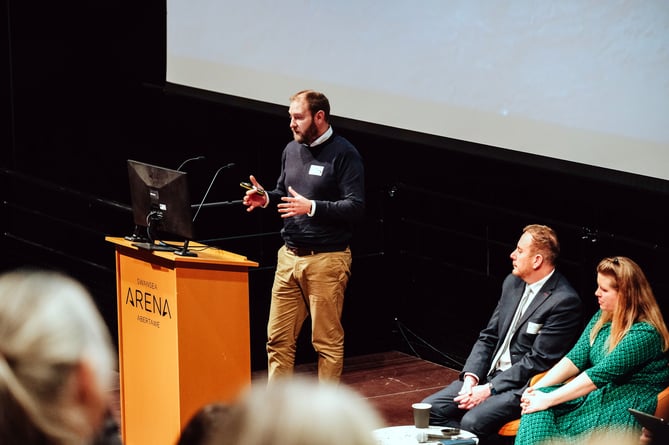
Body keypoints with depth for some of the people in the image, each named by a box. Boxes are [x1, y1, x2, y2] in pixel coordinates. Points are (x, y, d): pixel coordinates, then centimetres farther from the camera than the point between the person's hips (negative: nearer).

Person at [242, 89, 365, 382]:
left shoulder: (344, 154, -10)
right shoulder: (292, 149, 12)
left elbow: (356, 206, -16)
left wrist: (312, 207, -25)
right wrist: (266, 198, 3)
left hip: (326, 259, -7)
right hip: (289, 256, 7)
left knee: (327, 341, 2)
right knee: (278, 338, 7)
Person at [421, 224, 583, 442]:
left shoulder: (564, 301, -16)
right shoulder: (513, 283, 9)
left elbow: (538, 361, -17)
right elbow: (488, 337, 13)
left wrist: (489, 389, -17)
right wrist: (471, 377, -4)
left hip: (524, 387, -8)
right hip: (489, 374, 8)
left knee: (472, 422, -30)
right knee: (430, 409, -7)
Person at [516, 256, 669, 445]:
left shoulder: (644, 333, -16)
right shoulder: (602, 317, 11)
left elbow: (600, 374, -21)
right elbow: (576, 357, 6)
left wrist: (548, 399, -21)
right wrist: (538, 387, -9)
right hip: (594, 397, 8)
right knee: (535, 406, -17)